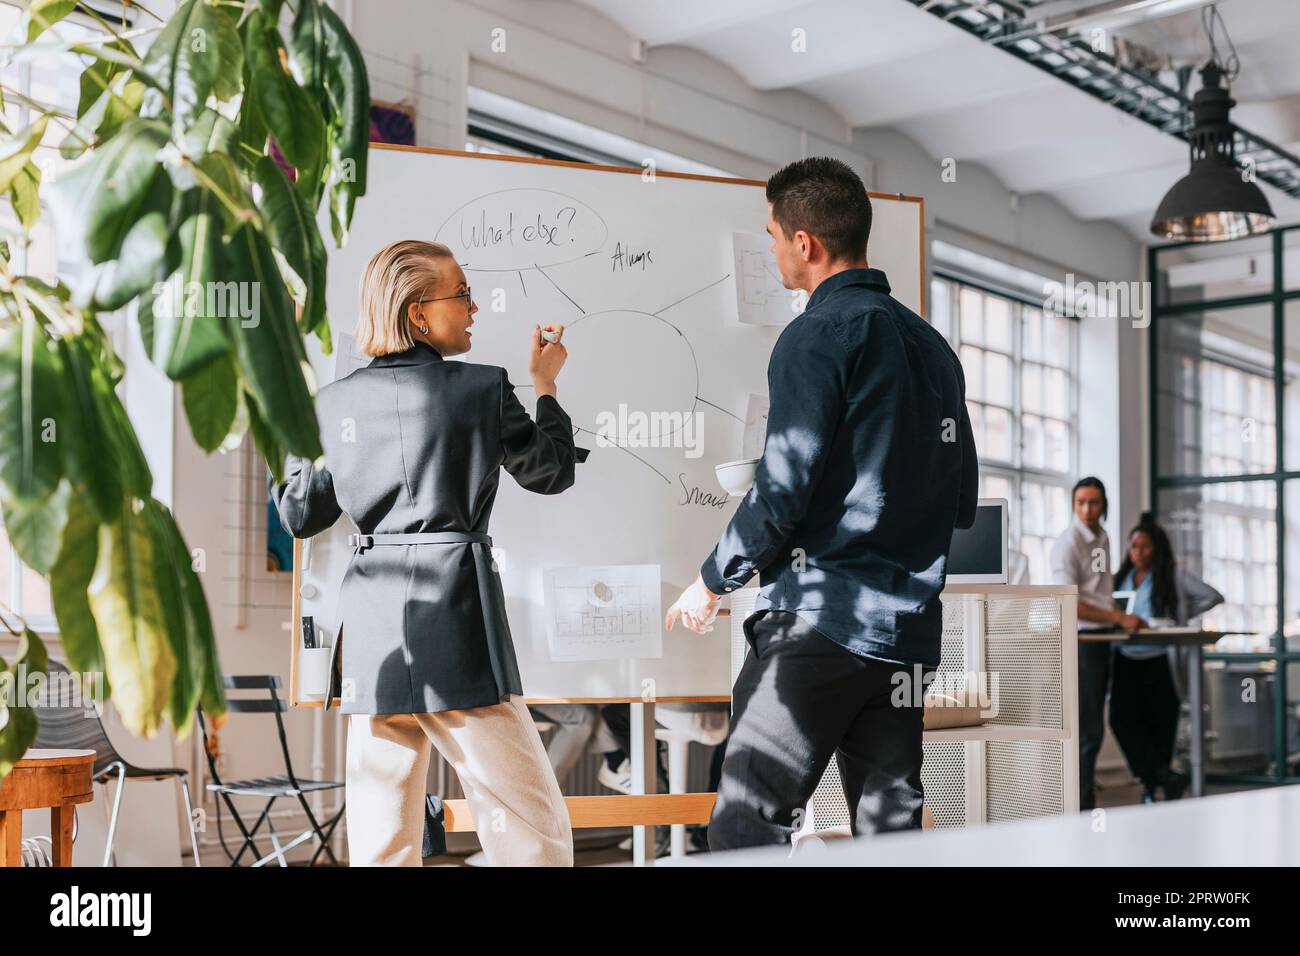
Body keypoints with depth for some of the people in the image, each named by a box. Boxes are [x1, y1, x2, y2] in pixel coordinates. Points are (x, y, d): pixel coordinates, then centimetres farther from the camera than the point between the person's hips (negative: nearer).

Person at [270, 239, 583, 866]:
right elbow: (553, 471, 9)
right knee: (531, 824, 2)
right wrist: (545, 385, 23)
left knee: (380, 836, 11)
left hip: (371, 623, 5)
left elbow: (301, 516, 13)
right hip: (457, 622, -5)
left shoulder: (334, 402, 6)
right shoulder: (483, 388, -4)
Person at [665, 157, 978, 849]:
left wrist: (712, 581, 0)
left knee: (745, 828, -5)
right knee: (890, 830, 10)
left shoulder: (819, 335, -9)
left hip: (822, 619, -8)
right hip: (910, 629, 8)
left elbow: (782, 490, -14)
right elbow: (963, 503, 19)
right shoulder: (930, 344, 16)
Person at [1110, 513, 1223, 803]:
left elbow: (1214, 596, -3)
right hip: (1126, 660, 4)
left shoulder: (1173, 576, -1)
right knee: (1122, 719, -13)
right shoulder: (1122, 577, 13)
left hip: (1160, 661, -4)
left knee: (1158, 722, 1)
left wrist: (1181, 618, -3)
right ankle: (1165, 777, -12)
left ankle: (1151, 784, 11)